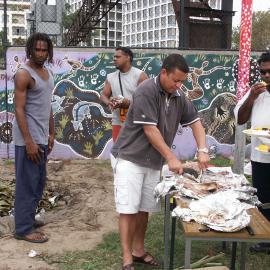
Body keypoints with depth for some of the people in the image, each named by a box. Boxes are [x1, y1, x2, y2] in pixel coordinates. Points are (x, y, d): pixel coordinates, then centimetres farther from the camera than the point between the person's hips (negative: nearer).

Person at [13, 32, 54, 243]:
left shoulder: (48, 73, 13)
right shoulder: (24, 74, -13)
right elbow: (19, 110, -18)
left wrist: (51, 133, 17)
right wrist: (29, 141, -21)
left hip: (42, 137, 9)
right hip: (28, 138, -8)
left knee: (39, 182, 15)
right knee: (28, 184, -2)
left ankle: (28, 219, 27)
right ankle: (24, 229, 7)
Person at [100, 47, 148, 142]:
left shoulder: (139, 75, -5)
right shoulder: (110, 77, 12)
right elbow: (103, 95, 9)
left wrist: (129, 103, -22)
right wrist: (109, 102, -15)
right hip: (118, 123, 5)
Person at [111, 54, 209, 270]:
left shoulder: (179, 97, 4)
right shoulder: (146, 91, -18)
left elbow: (195, 122, 10)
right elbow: (150, 130, -20)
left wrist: (202, 150, -5)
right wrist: (171, 158, -20)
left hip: (153, 162, 7)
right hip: (130, 158, -6)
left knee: (144, 209, 12)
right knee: (129, 209, -4)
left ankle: (138, 250, 26)